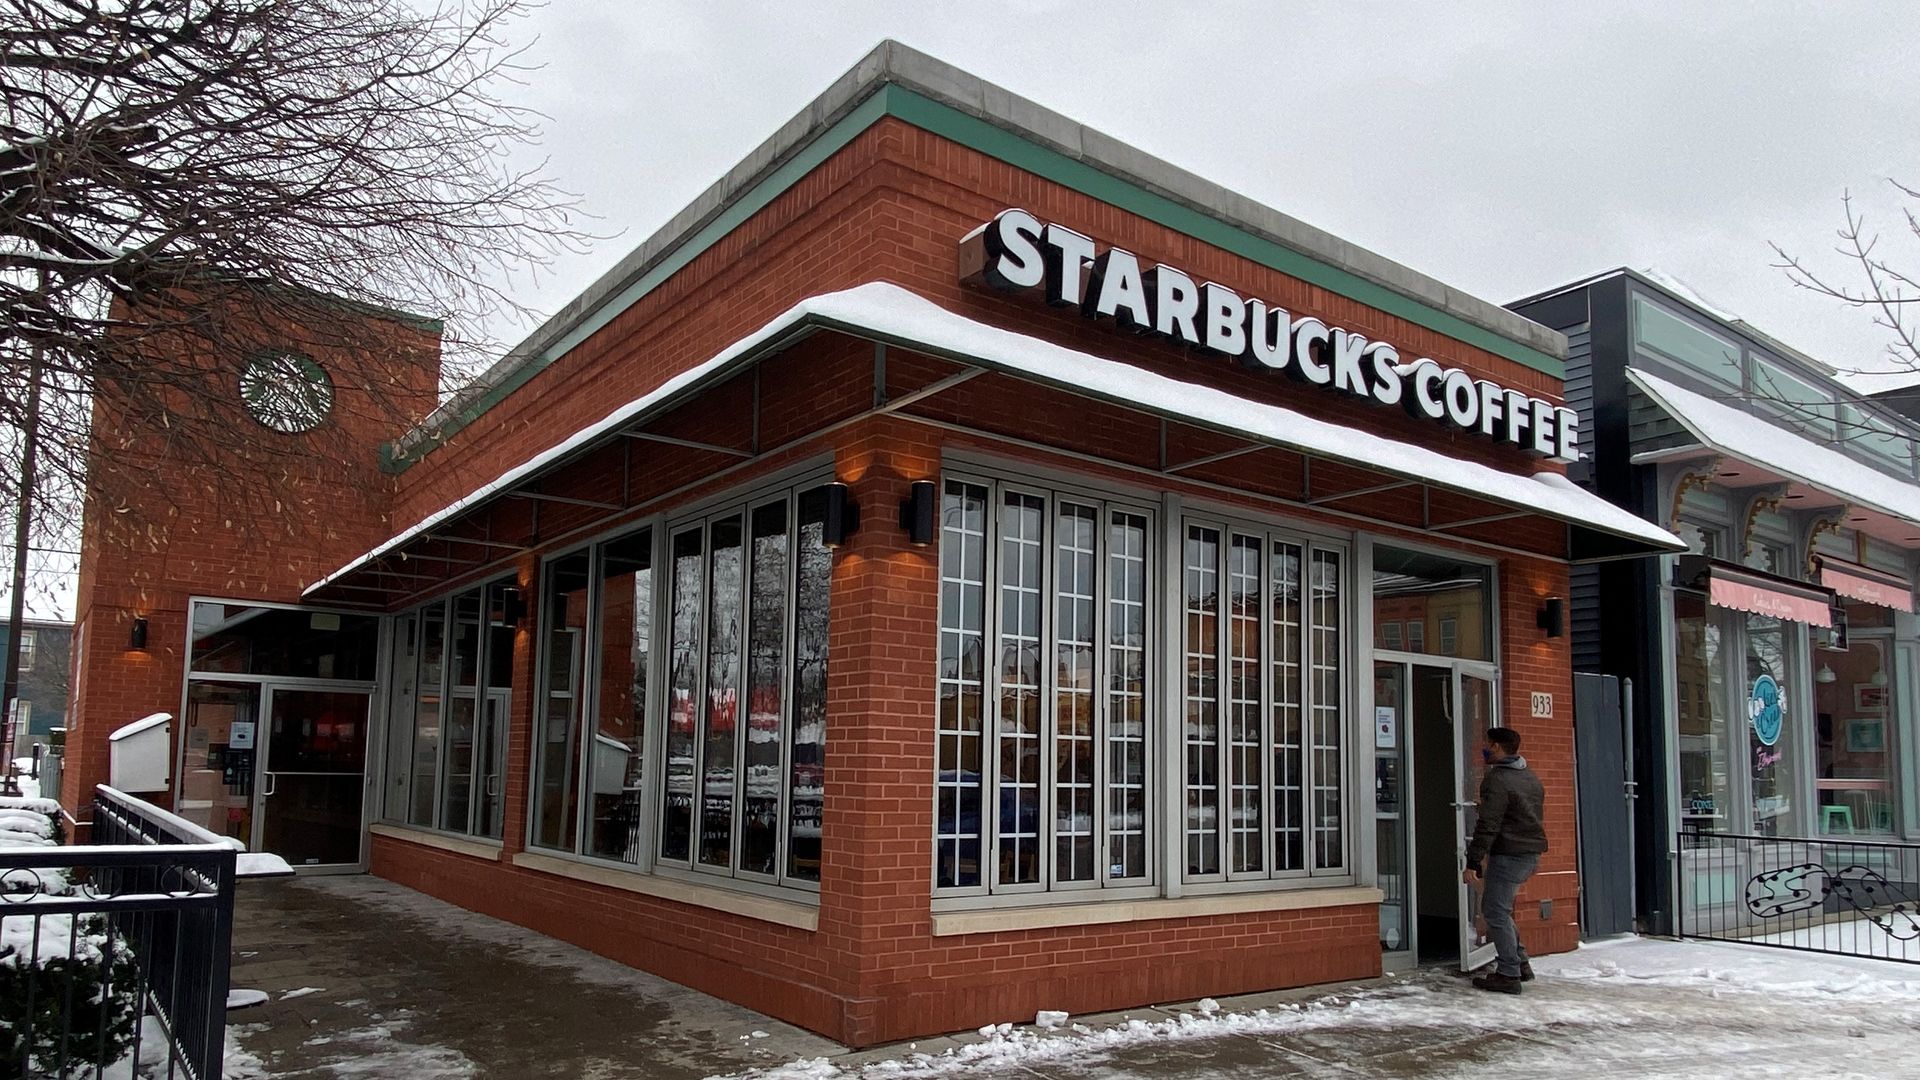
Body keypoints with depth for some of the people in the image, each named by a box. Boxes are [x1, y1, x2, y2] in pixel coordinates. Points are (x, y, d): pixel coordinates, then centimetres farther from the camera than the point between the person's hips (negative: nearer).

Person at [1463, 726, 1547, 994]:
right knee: (1495, 908, 19)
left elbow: (1487, 826, -20)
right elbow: (1537, 816, 22)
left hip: (1509, 855, -10)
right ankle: (1520, 964, 22)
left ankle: (1509, 975, -1)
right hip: (1531, 853, 10)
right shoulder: (1531, 777, 14)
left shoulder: (1497, 780, -16)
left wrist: (1473, 862, -17)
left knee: (1497, 913, -2)